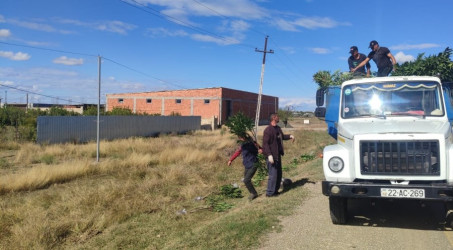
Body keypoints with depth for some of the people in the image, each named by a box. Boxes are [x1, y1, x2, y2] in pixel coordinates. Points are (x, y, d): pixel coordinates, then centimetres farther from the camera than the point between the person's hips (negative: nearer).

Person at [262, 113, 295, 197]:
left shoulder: (278, 128, 10)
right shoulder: (268, 130, -17)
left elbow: (282, 136, 27)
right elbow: (265, 143, -20)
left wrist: (290, 136, 9)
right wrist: (269, 155, -25)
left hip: (278, 155, 9)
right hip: (272, 156, -9)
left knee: (279, 174, 16)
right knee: (273, 175, -5)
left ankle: (275, 190, 27)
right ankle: (270, 192, 6)